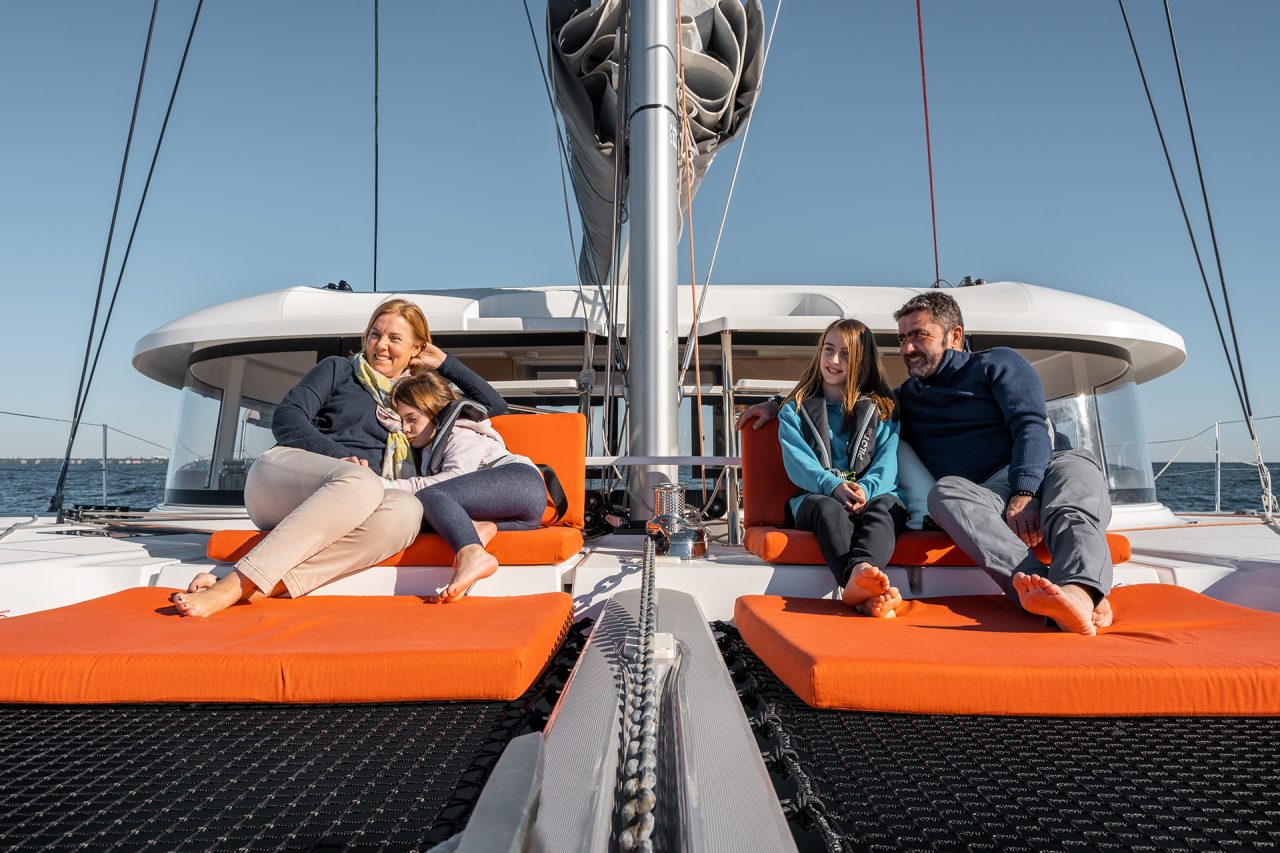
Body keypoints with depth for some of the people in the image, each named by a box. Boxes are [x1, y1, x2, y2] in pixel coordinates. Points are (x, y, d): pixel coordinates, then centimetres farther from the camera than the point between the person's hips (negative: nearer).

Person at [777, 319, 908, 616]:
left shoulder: (882, 410, 20)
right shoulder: (795, 410, 17)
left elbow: (887, 463, 5)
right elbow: (797, 462, 1)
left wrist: (866, 489, -18)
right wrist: (833, 486, -19)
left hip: (871, 494, 1)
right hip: (816, 496, -1)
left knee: (885, 504, -34)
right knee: (828, 508, -36)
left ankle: (859, 575, -62)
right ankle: (857, 578, -63)